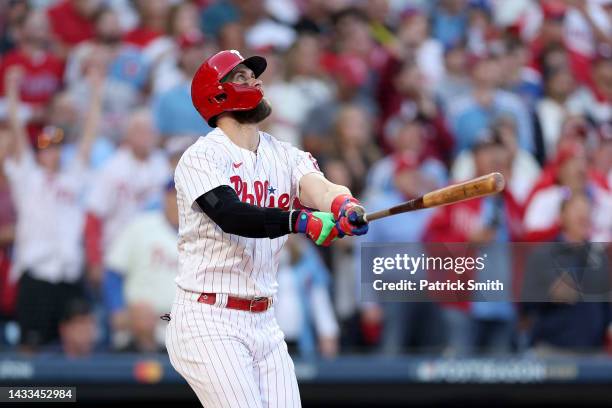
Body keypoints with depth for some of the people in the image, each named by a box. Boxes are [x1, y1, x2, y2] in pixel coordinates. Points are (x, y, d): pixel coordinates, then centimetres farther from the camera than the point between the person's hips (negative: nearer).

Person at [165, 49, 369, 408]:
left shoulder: (286, 156, 9)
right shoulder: (201, 158, -8)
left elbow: (318, 187, -12)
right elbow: (232, 216, -26)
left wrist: (344, 205, -36)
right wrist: (301, 221, -42)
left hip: (265, 324, 6)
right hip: (208, 324, -6)